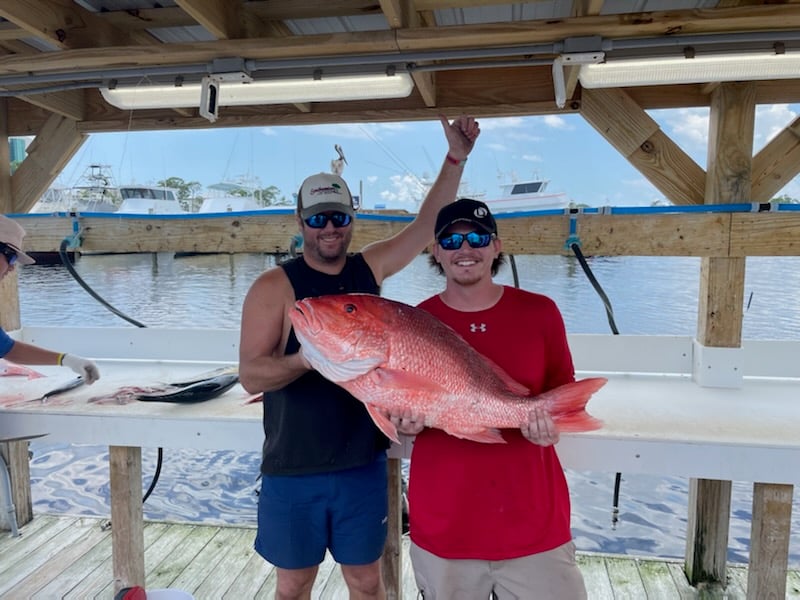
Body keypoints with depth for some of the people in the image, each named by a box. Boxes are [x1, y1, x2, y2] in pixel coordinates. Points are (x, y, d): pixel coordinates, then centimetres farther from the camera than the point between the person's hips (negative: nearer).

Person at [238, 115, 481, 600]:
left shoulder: (371, 268, 2)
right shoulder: (275, 286, -11)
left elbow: (428, 223, 2)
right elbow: (251, 376, -15)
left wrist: (456, 158, -6)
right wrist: (301, 360, -34)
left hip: (364, 464, 3)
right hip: (294, 469, -2)